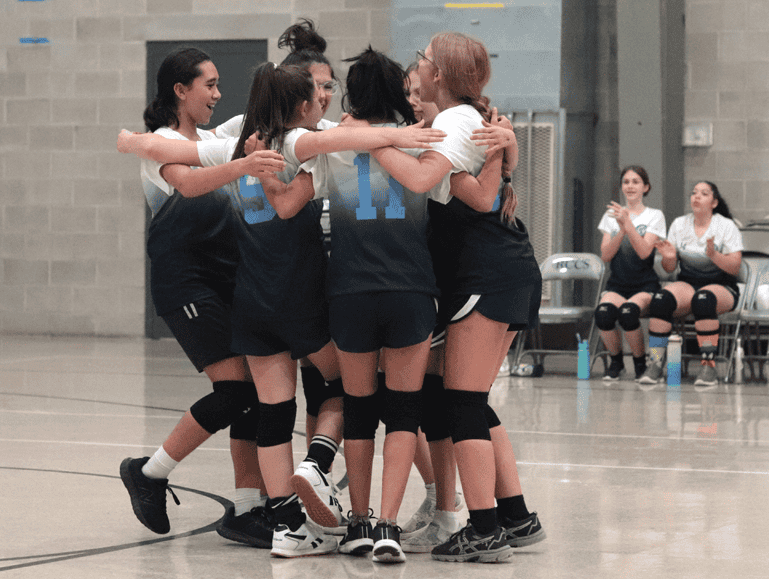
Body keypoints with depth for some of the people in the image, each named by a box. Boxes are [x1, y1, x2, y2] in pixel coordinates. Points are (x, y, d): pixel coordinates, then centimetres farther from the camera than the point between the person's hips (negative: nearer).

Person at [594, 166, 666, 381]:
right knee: (603, 312, -32)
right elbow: (606, 255, 2)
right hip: (617, 285, 3)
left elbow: (644, 252, -11)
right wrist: (621, 229, -12)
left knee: (628, 312, -36)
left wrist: (628, 223, -21)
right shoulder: (611, 216, 14)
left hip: (645, 285, -3)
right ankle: (615, 361, -5)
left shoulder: (654, 216, 5)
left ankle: (641, 362, -10)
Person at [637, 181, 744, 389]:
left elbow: (735, 268, -7)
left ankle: (708, 366, -37)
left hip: (722, 287, -3)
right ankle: (655, 364, -28)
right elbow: (669, 269, 9)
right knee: (660, 299, -30)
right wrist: (669, 257, -14)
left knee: (703, 299, -40)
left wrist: (714, 255, -25)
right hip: (687, 283, 3)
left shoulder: (727, 226, -1)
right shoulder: (679, 224, 9)